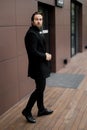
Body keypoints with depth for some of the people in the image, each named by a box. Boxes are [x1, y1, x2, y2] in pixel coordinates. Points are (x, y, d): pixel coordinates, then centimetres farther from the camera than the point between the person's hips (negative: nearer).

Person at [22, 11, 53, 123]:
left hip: (40, 66, 10)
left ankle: (41, 109, 31)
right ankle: (27, 111, 12)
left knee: (40, 88, 17)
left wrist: (46, 54, -1)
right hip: (37, 67, -10)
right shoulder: (31, 33, -19)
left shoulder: (37, 32, 12)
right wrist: (45, 57, -14)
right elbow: (33, 52, -26)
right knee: (39, 89, -2)